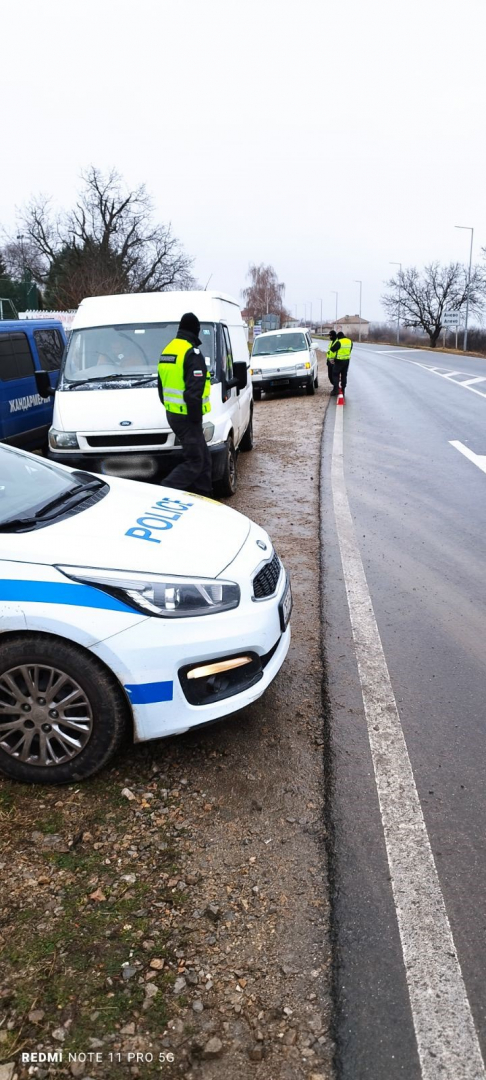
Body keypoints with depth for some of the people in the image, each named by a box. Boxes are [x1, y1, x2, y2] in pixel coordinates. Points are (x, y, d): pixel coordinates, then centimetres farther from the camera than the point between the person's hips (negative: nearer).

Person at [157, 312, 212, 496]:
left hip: (172, 413, 9)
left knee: (203, 457, 17)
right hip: (186, 416, -9)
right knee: (194, 462, -5)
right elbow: (194, 390, -22)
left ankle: (203, 492, 22)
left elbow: (161, 385, 22)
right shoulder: (192, 353, -15)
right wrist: (196, 417, -13)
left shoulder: (167, 350, 14)